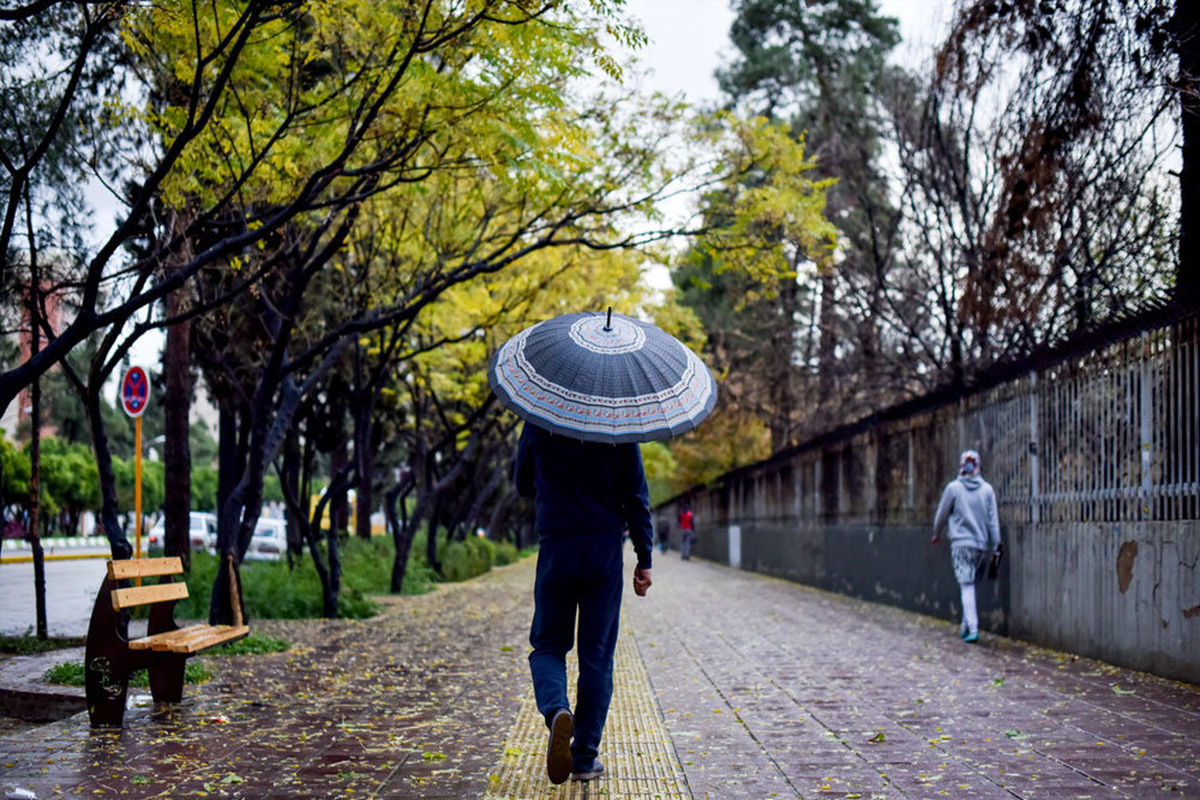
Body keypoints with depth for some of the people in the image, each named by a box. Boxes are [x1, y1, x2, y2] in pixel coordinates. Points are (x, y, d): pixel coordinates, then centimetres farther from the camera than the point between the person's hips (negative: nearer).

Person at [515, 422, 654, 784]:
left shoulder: (539, 423, -2)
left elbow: (524, 485, 11)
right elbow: (636, 497, -2)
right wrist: (644, 560, 2)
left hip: (555, 550, 0)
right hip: (605, 550, 0)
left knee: (548, 646, 12)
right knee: (597, 654, 8)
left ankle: (557, 709, -19)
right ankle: (585, 757, 10)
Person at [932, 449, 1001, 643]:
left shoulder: (953, 488, -4)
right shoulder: (987, 489, 2)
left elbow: (942, 514, 6)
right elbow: (993, 520, 2)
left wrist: (937, 535, 23)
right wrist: (994, 547, 6)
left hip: (961, 543, -3)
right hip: (982, 544, 3)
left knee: (966, 586, -5)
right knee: (969, 585, 14)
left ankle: (973, 628, -13)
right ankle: (966, 625, 17)